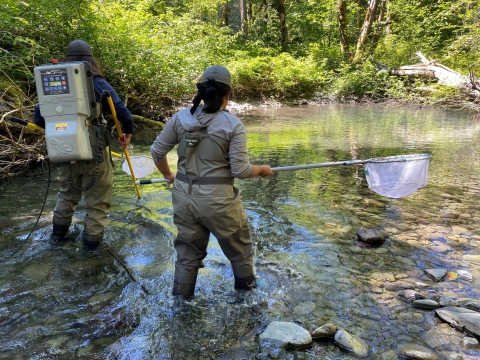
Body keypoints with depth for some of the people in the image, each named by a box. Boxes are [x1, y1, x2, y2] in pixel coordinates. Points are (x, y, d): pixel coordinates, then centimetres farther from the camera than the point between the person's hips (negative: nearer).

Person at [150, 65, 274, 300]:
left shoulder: (180, 118, 2)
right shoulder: (233, 124, -10)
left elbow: (157, 151, 7)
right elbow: (240, 170, -12)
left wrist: (168, 175, 24)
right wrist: (262, 170, 8)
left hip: (183, 196, 4)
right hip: (218, 198, -3)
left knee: (187, 249, 21)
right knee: (239, 244, 23)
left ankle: (181, 298, 34)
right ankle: (246, 284, 44)